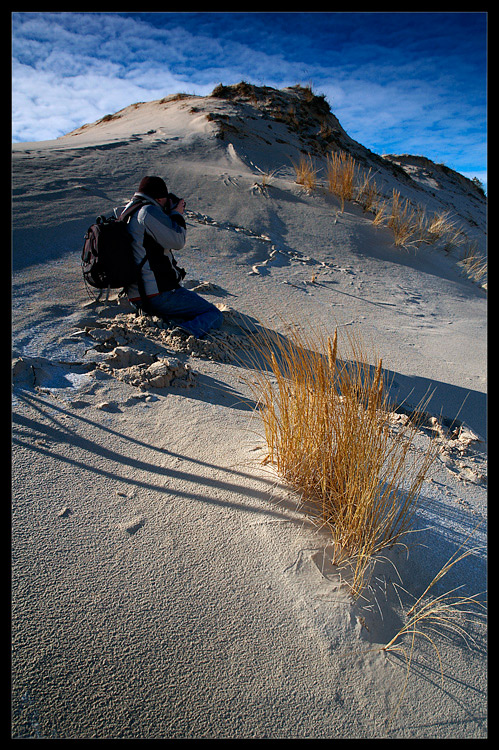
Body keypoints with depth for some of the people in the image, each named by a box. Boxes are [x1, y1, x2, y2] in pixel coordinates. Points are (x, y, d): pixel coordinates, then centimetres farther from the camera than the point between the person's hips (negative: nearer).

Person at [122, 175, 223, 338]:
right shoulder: (148, 211, -12)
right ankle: (184, 335, -32)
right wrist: (177, 214, 4)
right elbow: (177, 241, -13)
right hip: (158, 292, -10)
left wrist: (171, 215, 15)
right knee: (214, 315, -6)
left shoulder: (128, 210, 19)